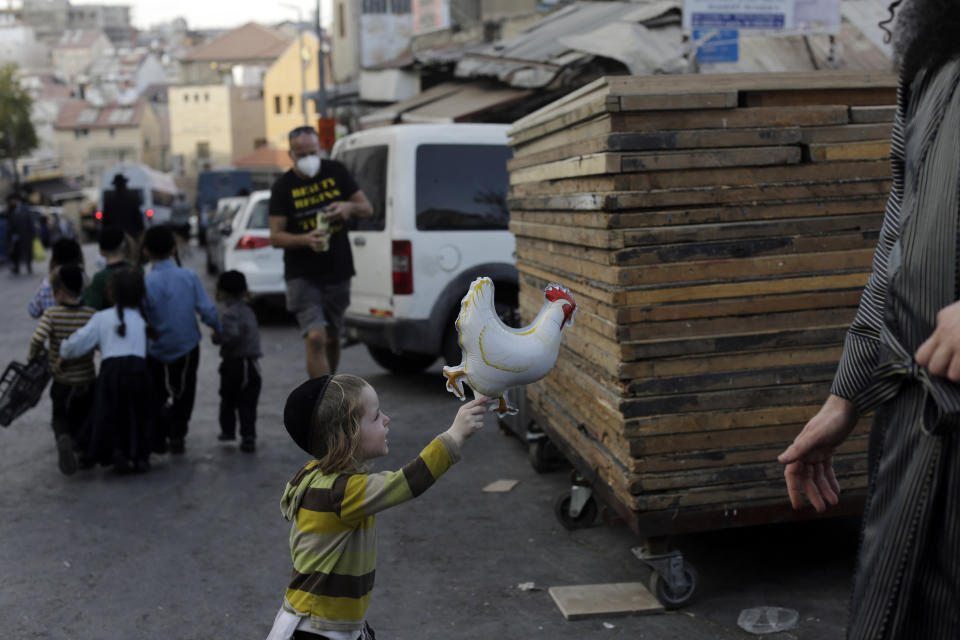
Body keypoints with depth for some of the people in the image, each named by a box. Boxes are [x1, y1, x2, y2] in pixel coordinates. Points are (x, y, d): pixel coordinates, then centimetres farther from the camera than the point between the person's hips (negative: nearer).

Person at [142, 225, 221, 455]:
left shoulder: (145, 283, -14)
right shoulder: (189, 277, -9)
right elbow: (207, 310, -9)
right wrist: (219, 330, 8)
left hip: (157, 351, -1)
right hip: (187, 347, 1)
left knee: (158, 395, 15)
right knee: (184, 394, 16)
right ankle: (176, 437, 14)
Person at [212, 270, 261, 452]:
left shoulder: (229, 312, -12)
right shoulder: (248, 310, 13)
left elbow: (232, 335, -26)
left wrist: (216, 337, -9)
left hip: (234, 363, -6)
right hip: (251, 363, 6)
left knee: (228, 400, 13)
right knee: (248, 403, 4)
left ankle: (228, 431, 25)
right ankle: (248, 437, 0)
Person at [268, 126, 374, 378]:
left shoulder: (336, 172, 4)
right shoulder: (283, 187, -5)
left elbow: (367, 209, 7)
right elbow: (276, 237, -8)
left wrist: (350, 207, -17)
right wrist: (306, 239, -27)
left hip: (338, 272, 4)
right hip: (303, 276, -4)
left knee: (332, 339, 14)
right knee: (315, 337, -19)